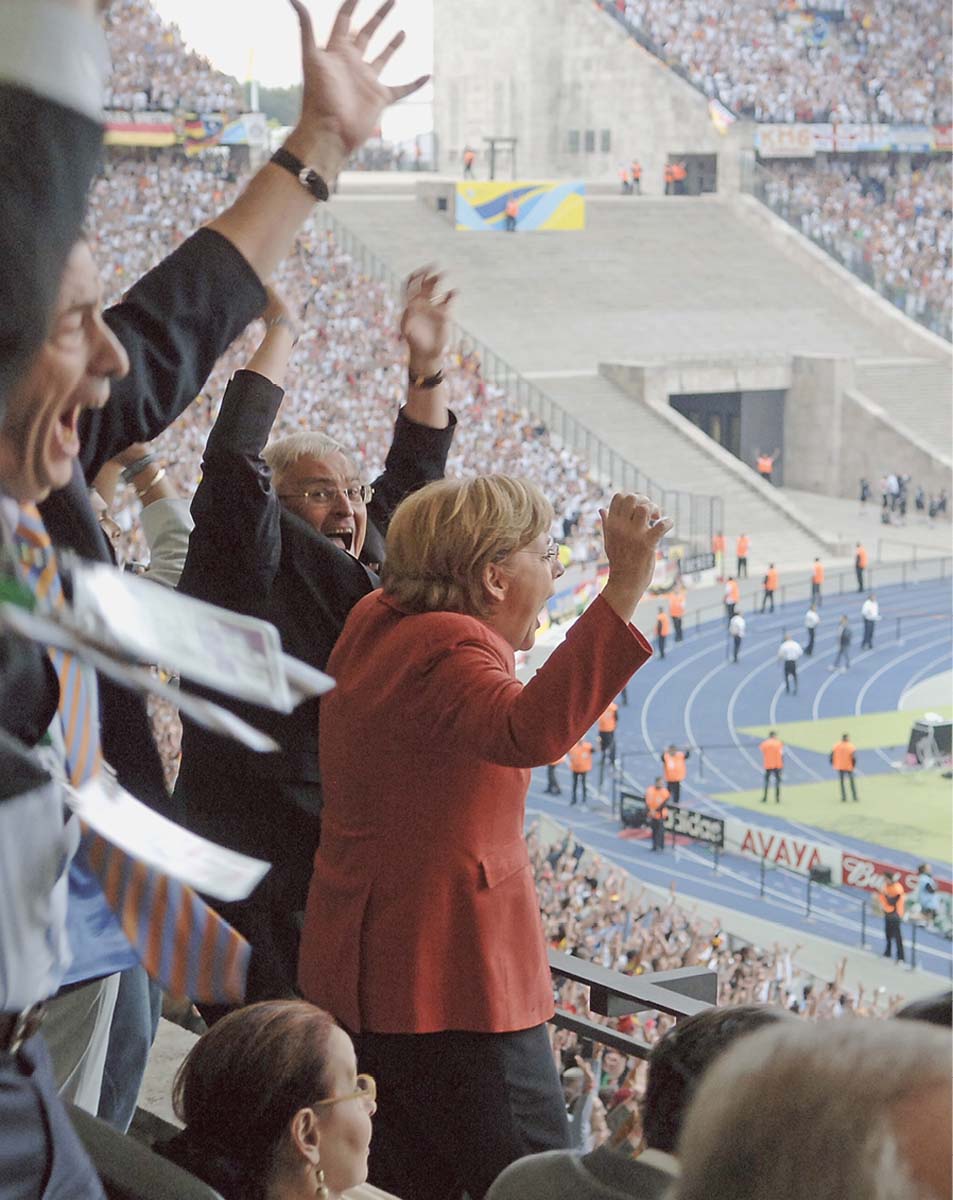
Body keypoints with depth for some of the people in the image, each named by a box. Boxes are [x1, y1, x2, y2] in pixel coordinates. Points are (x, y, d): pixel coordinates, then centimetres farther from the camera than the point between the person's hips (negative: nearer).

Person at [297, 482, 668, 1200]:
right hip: (450, 976, -10)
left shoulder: (379, 626, 10)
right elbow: (531, 731, -40)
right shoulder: (445, 653, -20)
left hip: (365, 971, 10)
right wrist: (624, 589, -45)